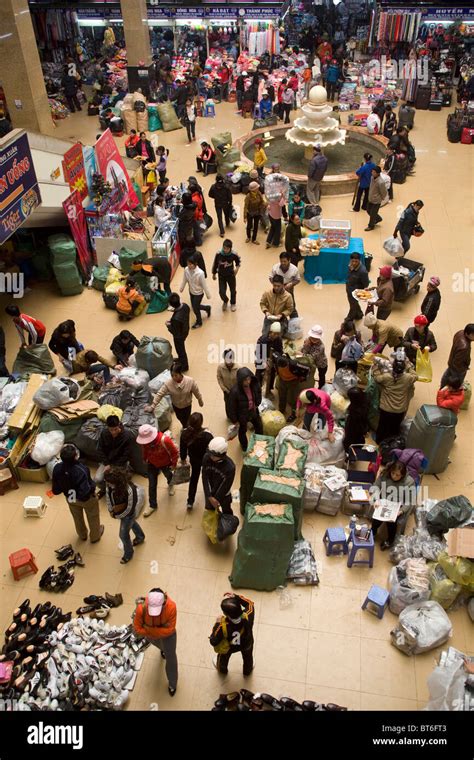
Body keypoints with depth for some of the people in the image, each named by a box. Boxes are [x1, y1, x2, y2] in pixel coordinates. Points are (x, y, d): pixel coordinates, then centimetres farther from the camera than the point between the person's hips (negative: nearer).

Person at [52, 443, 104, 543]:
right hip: (87, 498, -4)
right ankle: (95, 536, 53)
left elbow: (55, 491, -17)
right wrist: (93, 485, -21)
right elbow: (85, 492, -40)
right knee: (92, 518, 28)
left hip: (70, 498, 4)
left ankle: (82, 535, 60)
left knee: (77, 518, 33)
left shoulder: (57, 468, -29)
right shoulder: (81, 471, -43)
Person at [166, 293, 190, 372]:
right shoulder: (185, 306, -23)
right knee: (181, 348, 34)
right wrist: (175, 310, 1)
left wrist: (169, 325, -14)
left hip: (179, 336, -7)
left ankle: (184, 367, 48)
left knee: (180, 350, 22)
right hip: (185, 331, 7)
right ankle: (180, 359, 62)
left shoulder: (176, 318, -44)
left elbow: (175, 333, -28)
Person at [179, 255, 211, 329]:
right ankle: (207, 308, 48)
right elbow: (184, 280, 2)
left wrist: (208, 295, -11)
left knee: (195, 308, 4)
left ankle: (199, 322, 32)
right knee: (195, 307, 18)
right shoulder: (186, 270, -16)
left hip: (198, 293, -6)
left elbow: (204, 285, -21)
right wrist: (181, 288, 14)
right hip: (191, 292, 6)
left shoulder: (200, 273, -31)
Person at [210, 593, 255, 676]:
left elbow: (213, 642, -30)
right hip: (246, 644, 1)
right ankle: (248, 670, 67)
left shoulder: (223, 626, -47)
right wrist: (235, 597, -33)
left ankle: (222, 670, 67)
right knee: (247, 657, 37)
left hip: (228, 647, -1)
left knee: (224, 656, 36)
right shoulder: (247, 618, -43)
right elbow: (250, 603, -22)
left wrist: (217, 624, -27)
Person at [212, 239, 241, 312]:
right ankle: (225, 301, 36)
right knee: (222, 292, -1)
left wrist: (237, 267, -15)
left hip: (231, 275, 0)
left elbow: (238, 261, 2)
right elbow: (215, 264, -5)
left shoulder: (233, 254, -20)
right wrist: (214, 274, 6)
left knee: (233, 290, 16)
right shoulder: (218, 254, -20)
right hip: (221, 276, 0)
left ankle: (233, 303, 47)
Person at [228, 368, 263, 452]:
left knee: (259, 427, 26)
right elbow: (232, 407, -23)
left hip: (254, 411, 5)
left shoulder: (254, 384, -22)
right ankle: (244, 445, 53)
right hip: (242, 415, -4)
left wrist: (257, 404, 5)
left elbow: (259, 393, 5)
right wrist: (234, 420, -13)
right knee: (243, 430, 23)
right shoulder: (235, 391, -36)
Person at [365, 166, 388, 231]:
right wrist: (370, 196, 14)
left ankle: (371, 226, 35)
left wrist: (382, 199, -4)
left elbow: (384, 192, -19)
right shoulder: (372, 177, -8)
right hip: (370, 199, 8)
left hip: (376, 201, -8)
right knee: (368, 211, 25)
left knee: (372, 214, 10)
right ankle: (378, 218, 50)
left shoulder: (380, 182, -33)